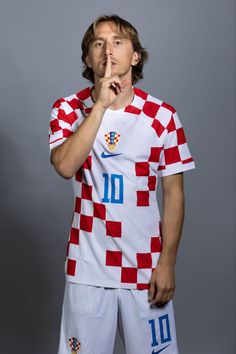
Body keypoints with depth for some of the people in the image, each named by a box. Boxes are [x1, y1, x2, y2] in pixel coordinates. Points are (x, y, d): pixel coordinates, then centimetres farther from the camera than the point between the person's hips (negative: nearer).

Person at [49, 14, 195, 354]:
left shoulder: (162, 115, -3)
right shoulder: (68, 109, 0)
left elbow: (174, 193, -1)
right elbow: (65, 166, -18)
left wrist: (167, 262, -5)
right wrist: (101, 105, -20)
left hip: (145, 265, 0)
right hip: (87, 265, 1)